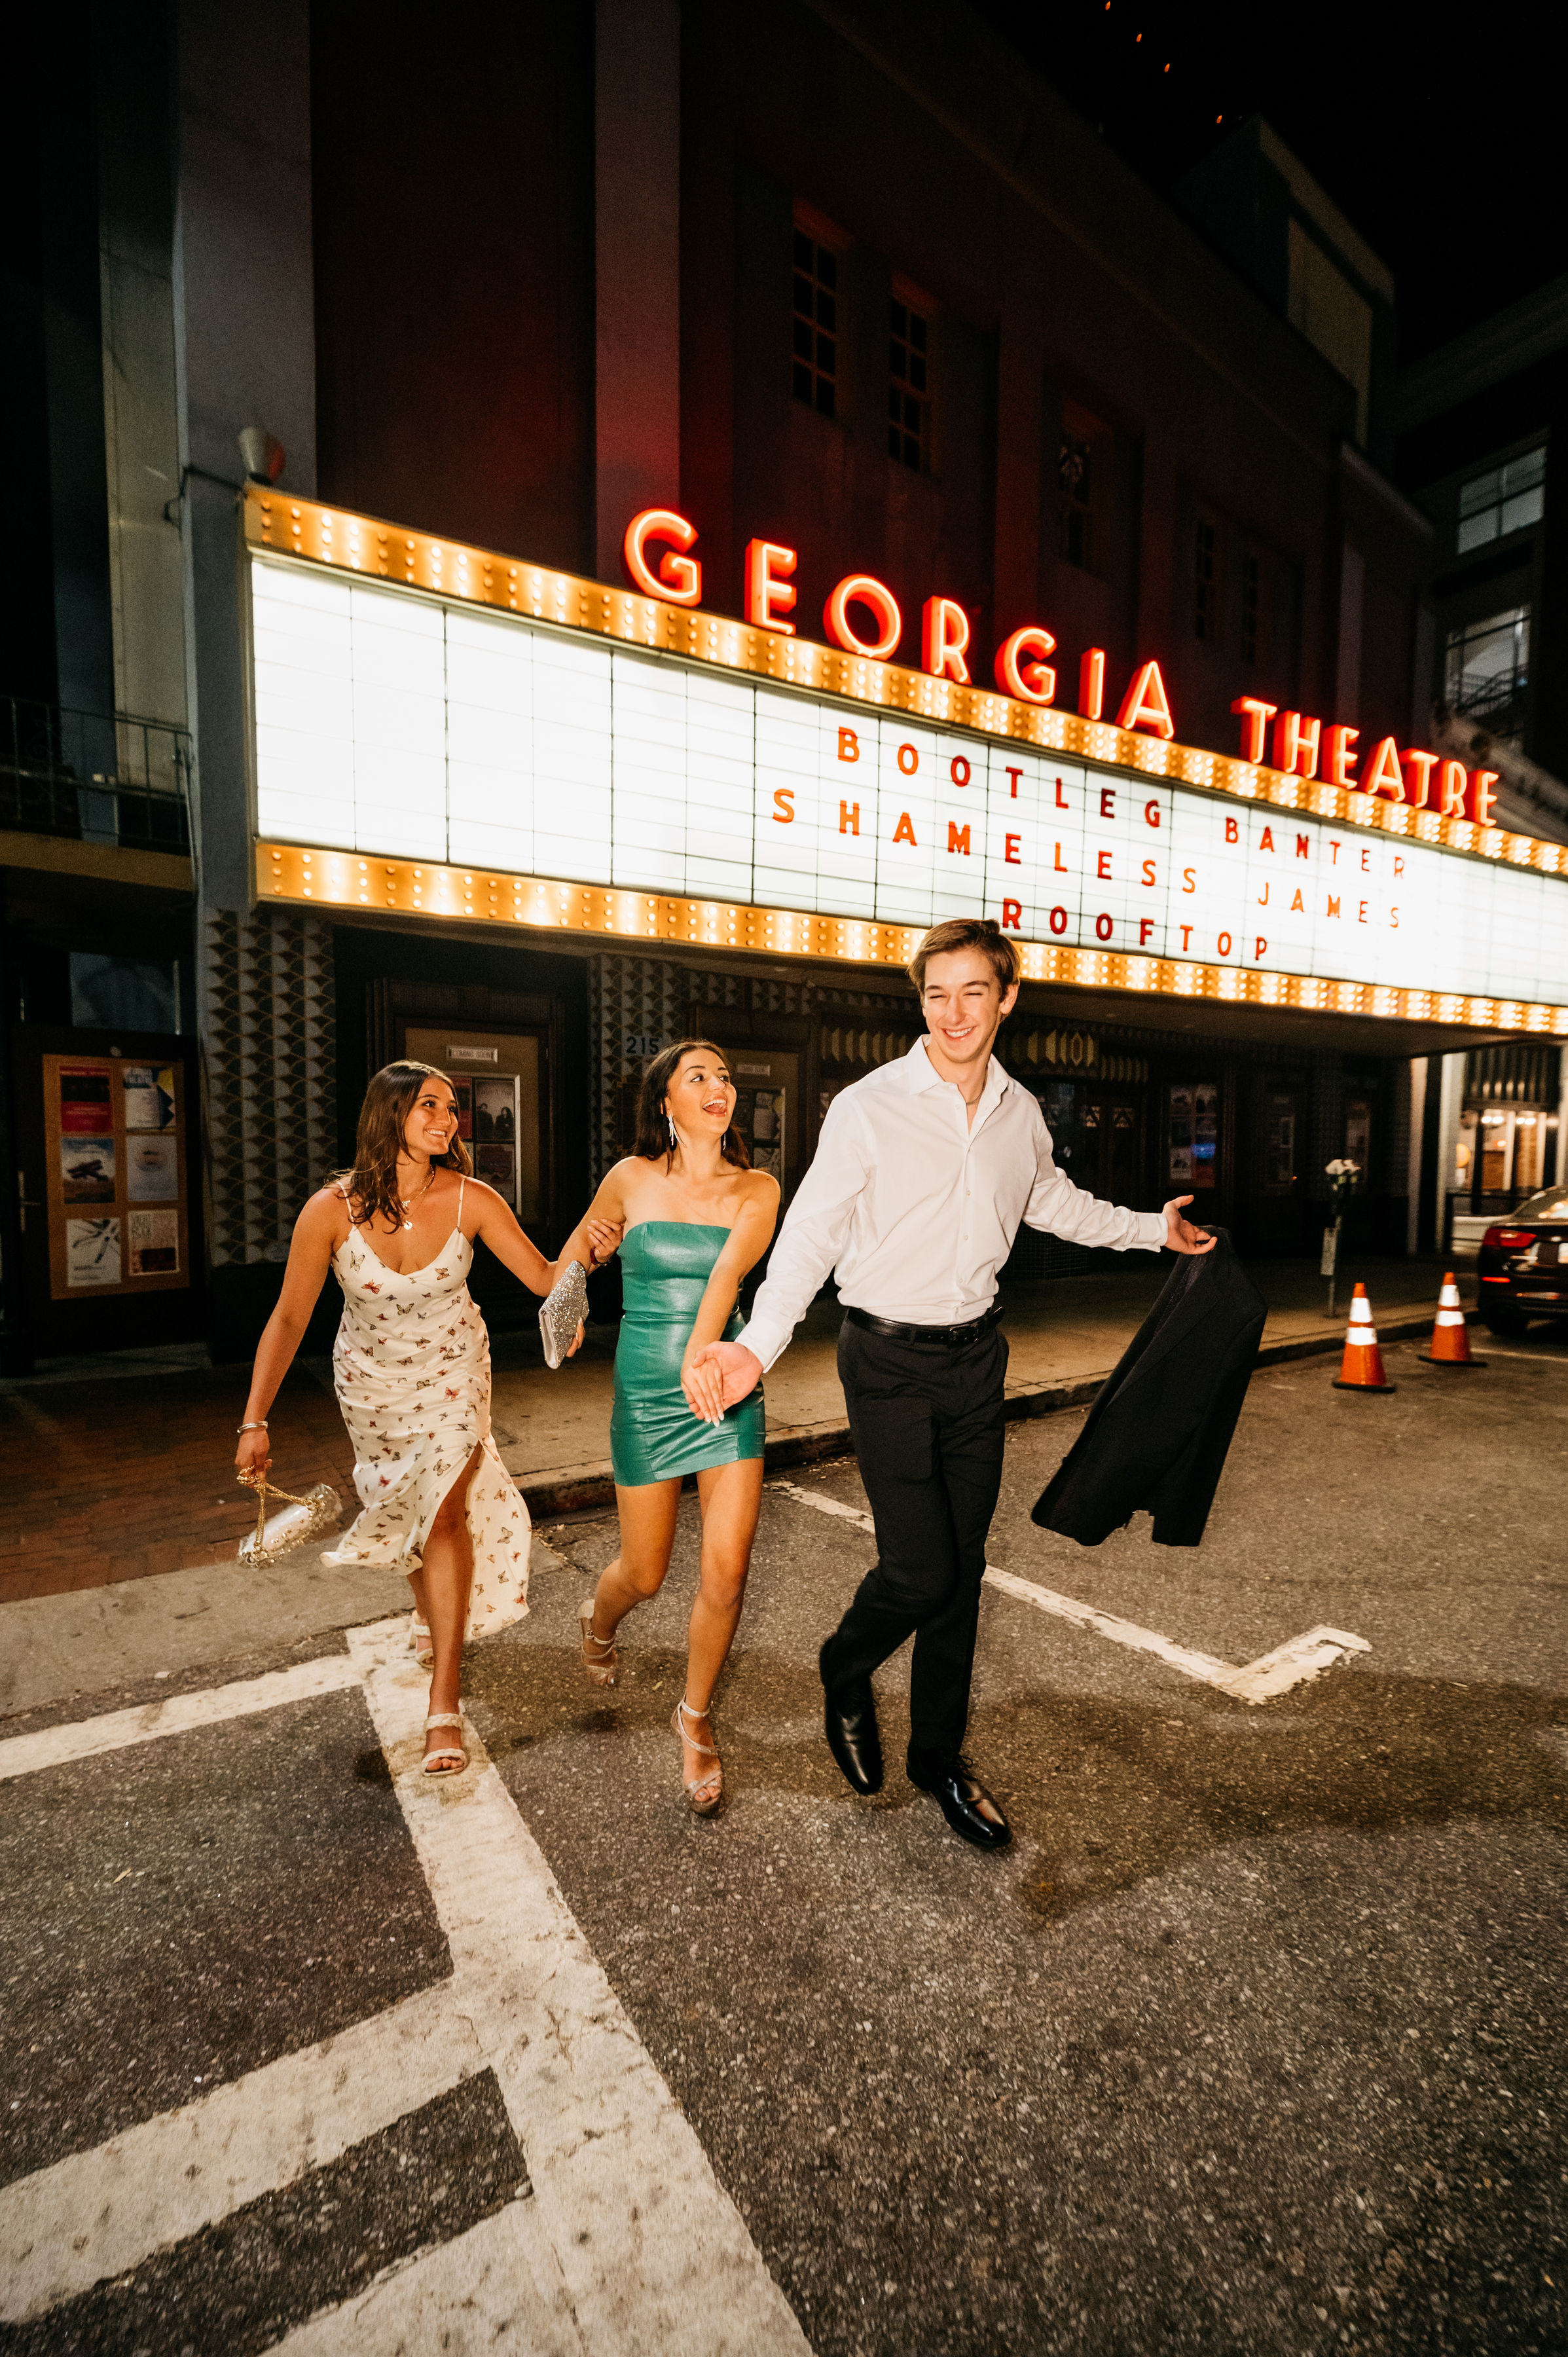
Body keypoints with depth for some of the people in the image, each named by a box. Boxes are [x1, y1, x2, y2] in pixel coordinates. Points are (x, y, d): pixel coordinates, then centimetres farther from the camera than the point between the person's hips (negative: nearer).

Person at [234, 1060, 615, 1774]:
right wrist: (255, 1421, -14)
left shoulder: (470, 1199, -23)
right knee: (400, 1507, 20)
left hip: (452, 1373, -1)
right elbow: (288, 1319, -13)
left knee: (444, 1508, -13)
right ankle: (429, 1609, 52)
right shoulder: (331, 1210, -23)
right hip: (372, 1381, 2)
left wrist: (584, 1250, -38)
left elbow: (544, 1278, -16)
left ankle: (444, 1704, -2)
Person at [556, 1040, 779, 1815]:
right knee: (646, 1574, 12)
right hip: (645, 1394, 0)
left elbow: (730, 1269, -23)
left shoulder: (757, 1189, -4)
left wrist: (701, 1351, -37)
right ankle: (598, 1616, 51)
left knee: (727, 1571, -3)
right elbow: (581, 1247, 17)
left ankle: (695, 1718, 26)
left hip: (725, 1389, 0)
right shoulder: (632, 1178, -3)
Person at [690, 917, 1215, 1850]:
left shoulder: (1021, 1113, 3)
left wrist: (1155, 1229, 27)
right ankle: (846, 1673, 30)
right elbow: (811, 1234, -13)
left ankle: (940, 1755, 35)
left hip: (977, 1355, 5)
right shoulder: (868, 1108, -13)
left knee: (963, 1568, 13)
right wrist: (758, 1345, -26)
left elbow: (1055, 1202, 22)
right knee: (920, 1570, -6)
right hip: (890, 1361, -5)